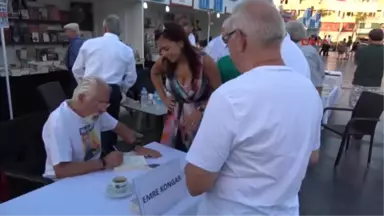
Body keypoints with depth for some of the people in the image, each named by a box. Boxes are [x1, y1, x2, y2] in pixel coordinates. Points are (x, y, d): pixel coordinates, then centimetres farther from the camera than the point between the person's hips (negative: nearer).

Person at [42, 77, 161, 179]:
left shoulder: (95, 111, -6)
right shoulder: (58, 123, -26)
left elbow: (119, 127, 7)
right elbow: (61, 170, -33)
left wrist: (138, 146, -9)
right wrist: (104, 163, -31)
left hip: (93, 171, 7)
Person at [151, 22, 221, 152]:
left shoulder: (204, 62, -18)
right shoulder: (165, 62, -6)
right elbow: (154, 74, 17)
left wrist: (200, 111, -21)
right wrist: (164, 98, 8)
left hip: (201, 119, -3)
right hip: (175, 119, 4)